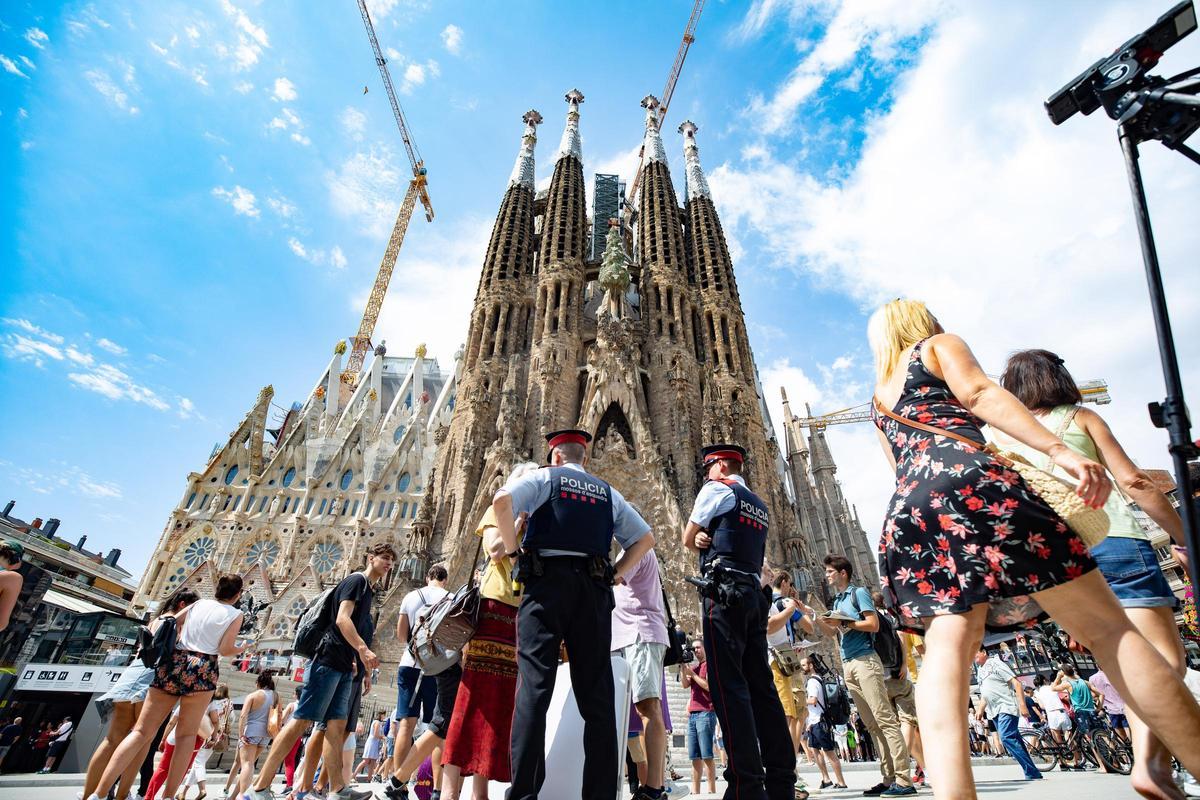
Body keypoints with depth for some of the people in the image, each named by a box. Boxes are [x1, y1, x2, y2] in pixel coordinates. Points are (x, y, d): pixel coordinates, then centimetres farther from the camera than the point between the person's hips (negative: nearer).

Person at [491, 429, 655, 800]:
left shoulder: (544, 477, 9)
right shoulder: (608, 492, 21)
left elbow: (501, 500, -10)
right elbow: (646, 538, 20)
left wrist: (513, 550, 0)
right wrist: (616, 573, 16)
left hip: (547, 582, -3)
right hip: (593, 588, 3)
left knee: (534, 686, -4)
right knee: (597, 693, 6)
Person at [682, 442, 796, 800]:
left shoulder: (716, 489, 0)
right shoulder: (760, 506, 24)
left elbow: (688, 540, 4)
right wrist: (712, 540, 13)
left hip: (724, 594, -8)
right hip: (755, 595, 8)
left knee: (729, 686, -8)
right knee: (761, 686, 8)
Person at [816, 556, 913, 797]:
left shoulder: (858, 593, 0)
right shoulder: (836, 601, 20)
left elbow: (873, 625, -10)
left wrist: (843, 622, -13)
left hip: (865, 660, -7)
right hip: (847, 665, 7)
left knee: (885, 719, -9)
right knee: (871, 724, 7)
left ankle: (904, 779, -7)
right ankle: (889, 778, 10)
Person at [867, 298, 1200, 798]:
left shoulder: (878, 399, 32)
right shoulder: (940, 344, 18)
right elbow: (979, 395, -1)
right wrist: (1059, 450, -8)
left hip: (906, 514, 5)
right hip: (968, 480, -5)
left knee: (947, 647, -8)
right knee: (1107, 628, 1)